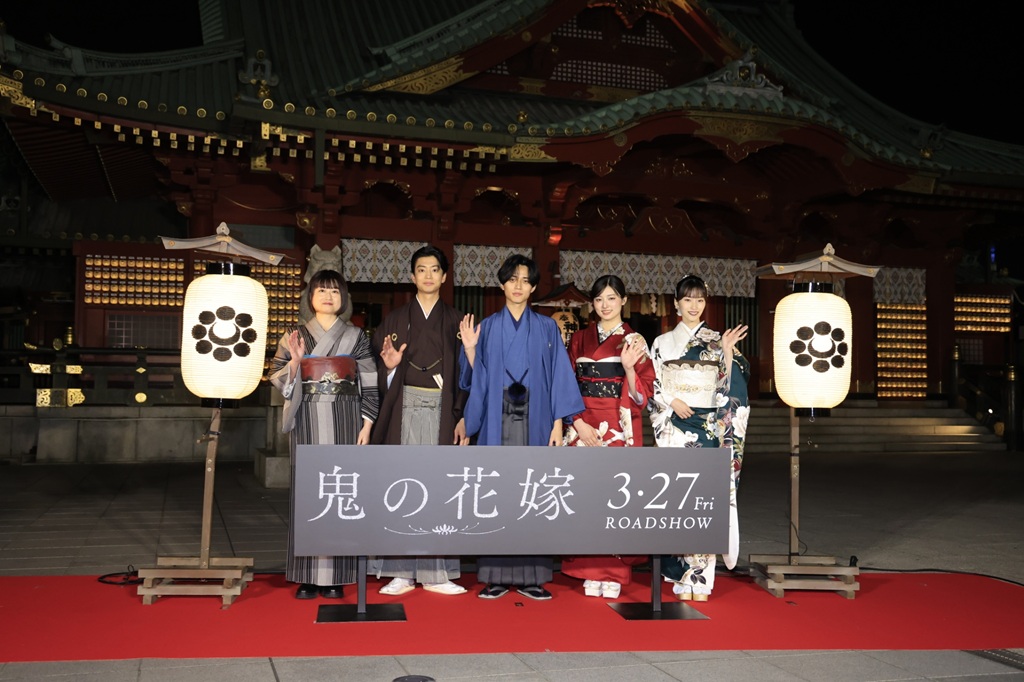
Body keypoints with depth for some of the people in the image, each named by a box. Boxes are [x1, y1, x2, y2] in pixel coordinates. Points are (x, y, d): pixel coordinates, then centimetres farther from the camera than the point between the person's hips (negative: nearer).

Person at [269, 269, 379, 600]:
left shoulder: (356, 336, 9)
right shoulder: (295, 336, 10)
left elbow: (369, 385, 6)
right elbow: (278, 379, 7)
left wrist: (366, 424, -2)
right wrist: (294, 362, -12)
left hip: (345, 420, 0)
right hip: (308, 421, 0)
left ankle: (335, 576, 5)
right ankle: (307, 577, 3)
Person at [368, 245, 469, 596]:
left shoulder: (456, 321, 8)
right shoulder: (395, 320, 9)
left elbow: (465, 373, 4)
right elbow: (382, 376, 8)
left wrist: (463, 418, -4)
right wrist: (389, 366, -15)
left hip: (442, 410, 0)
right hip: (405, 408, 0)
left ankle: (435, 572, 6)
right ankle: (401, 573, 4)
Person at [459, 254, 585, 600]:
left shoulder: (547, 328, 8)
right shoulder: (487, 327, 9)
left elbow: (559, 376, 4)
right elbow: (474, 378, 8)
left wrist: (557, 423, -4)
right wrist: (470, 349, -9)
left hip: (535, 421, 0)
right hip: (497, 422, 0)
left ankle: (531, 575, 5)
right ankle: (496, 575, 4)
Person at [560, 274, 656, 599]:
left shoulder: (635, 341, 5)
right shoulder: (580, 339, 10)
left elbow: (642, 392, -1)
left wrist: (628, 367, -19)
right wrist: (579, 424, -7)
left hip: (620, 429, -2)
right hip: (583, 428, 2)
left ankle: (614, 573, 6)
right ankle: (591, 572, 9)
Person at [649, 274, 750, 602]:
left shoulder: (719, 341, 9)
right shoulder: (663, 343, 11)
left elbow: (732, 388, 1)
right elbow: (652, 387, 8)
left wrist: (729, 353, -11)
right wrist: (672, 401, -9)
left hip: (711, 427, 0)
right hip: (675, 427, 0)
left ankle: (700, 578, 2)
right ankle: (683, 577, 4)